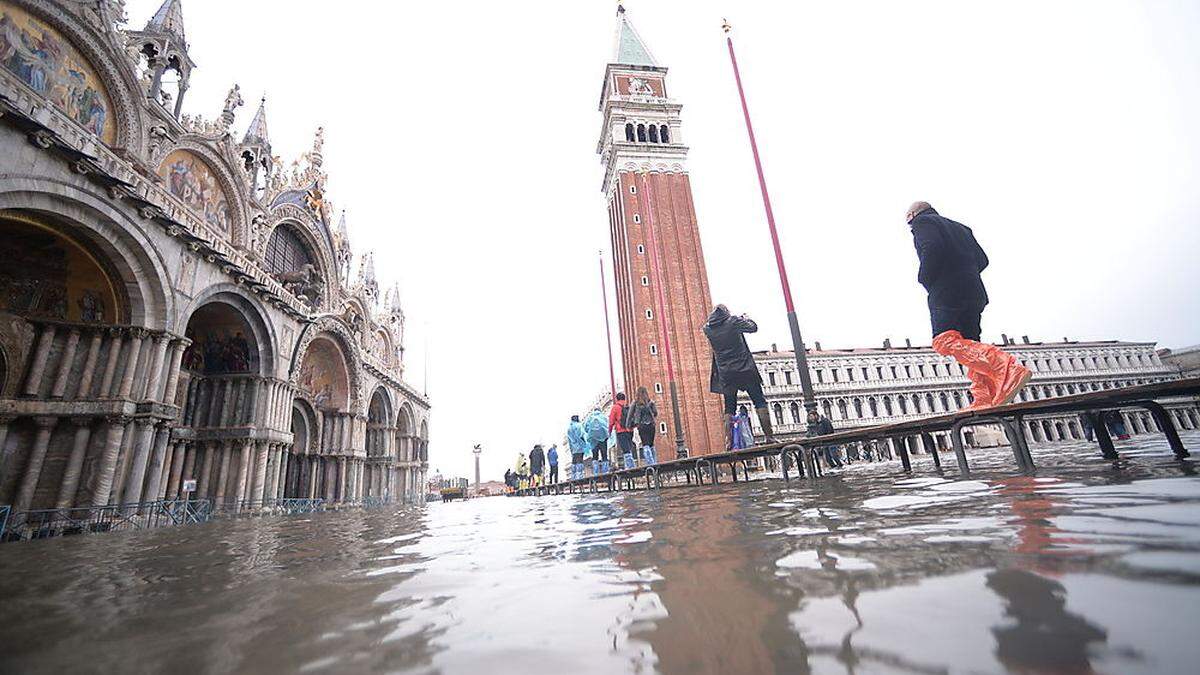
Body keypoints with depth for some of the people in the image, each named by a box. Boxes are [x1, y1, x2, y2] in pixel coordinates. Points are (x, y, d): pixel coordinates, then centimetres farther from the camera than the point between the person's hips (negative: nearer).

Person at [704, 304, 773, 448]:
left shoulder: (707, 328, 3)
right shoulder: (733, 321, -5)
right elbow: (753, 328, 3)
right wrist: (745, 319, 23)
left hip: (726, 374, 3)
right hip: (745, 369, -3)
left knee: (729, 407, 8)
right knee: (759, 401, 6)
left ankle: (729, 442, 1)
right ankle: (769, 436, 2)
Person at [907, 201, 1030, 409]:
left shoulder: (922, 222, 5)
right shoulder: (959, 227, 29)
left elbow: (932, 248, -15)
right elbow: (981, 259, 22)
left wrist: (925, 279, -6)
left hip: (946, 293, -9)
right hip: (974, 293, 9)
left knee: (946, 342, -19)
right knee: (968, 345, 7)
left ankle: (1008, 368, -34)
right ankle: (985, 398, 0)